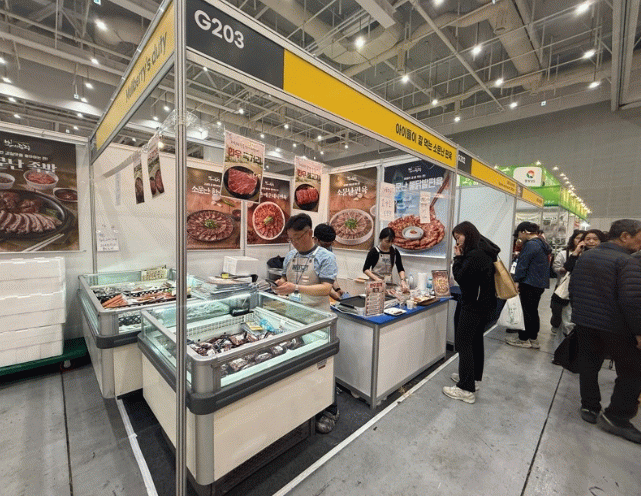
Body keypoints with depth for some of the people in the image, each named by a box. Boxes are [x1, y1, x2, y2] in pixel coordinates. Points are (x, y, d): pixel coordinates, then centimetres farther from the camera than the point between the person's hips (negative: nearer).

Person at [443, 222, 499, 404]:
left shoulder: (475, 255, -22)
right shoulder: (485, 251, 11)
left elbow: (461, 277, -19)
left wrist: (458, 258, -11)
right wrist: (460, 258, 4)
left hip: (473, 306, -11)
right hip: (484, 305, 11)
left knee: (463, 343, -3)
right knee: (476, 341, 20)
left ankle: (466, 390, 4)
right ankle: (474, 378, 36)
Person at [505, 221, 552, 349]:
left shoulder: (530, 245, -17)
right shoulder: (542, 244, 13)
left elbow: (522, 265, -18)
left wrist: (516, 281, -14)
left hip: (530, 284, -9)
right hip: (540, 284, 10)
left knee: (526, 311, 0)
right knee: (533, 311, 16)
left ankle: (523, 339, 10)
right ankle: (533, 339, 25)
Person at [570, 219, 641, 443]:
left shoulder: (585, 257, 7)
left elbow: (572, 288, 13)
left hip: (584, 322, 7)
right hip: (615, 327, -6)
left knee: (588, 364, 15)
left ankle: (589, 408, 26)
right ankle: (615, 417, 14)